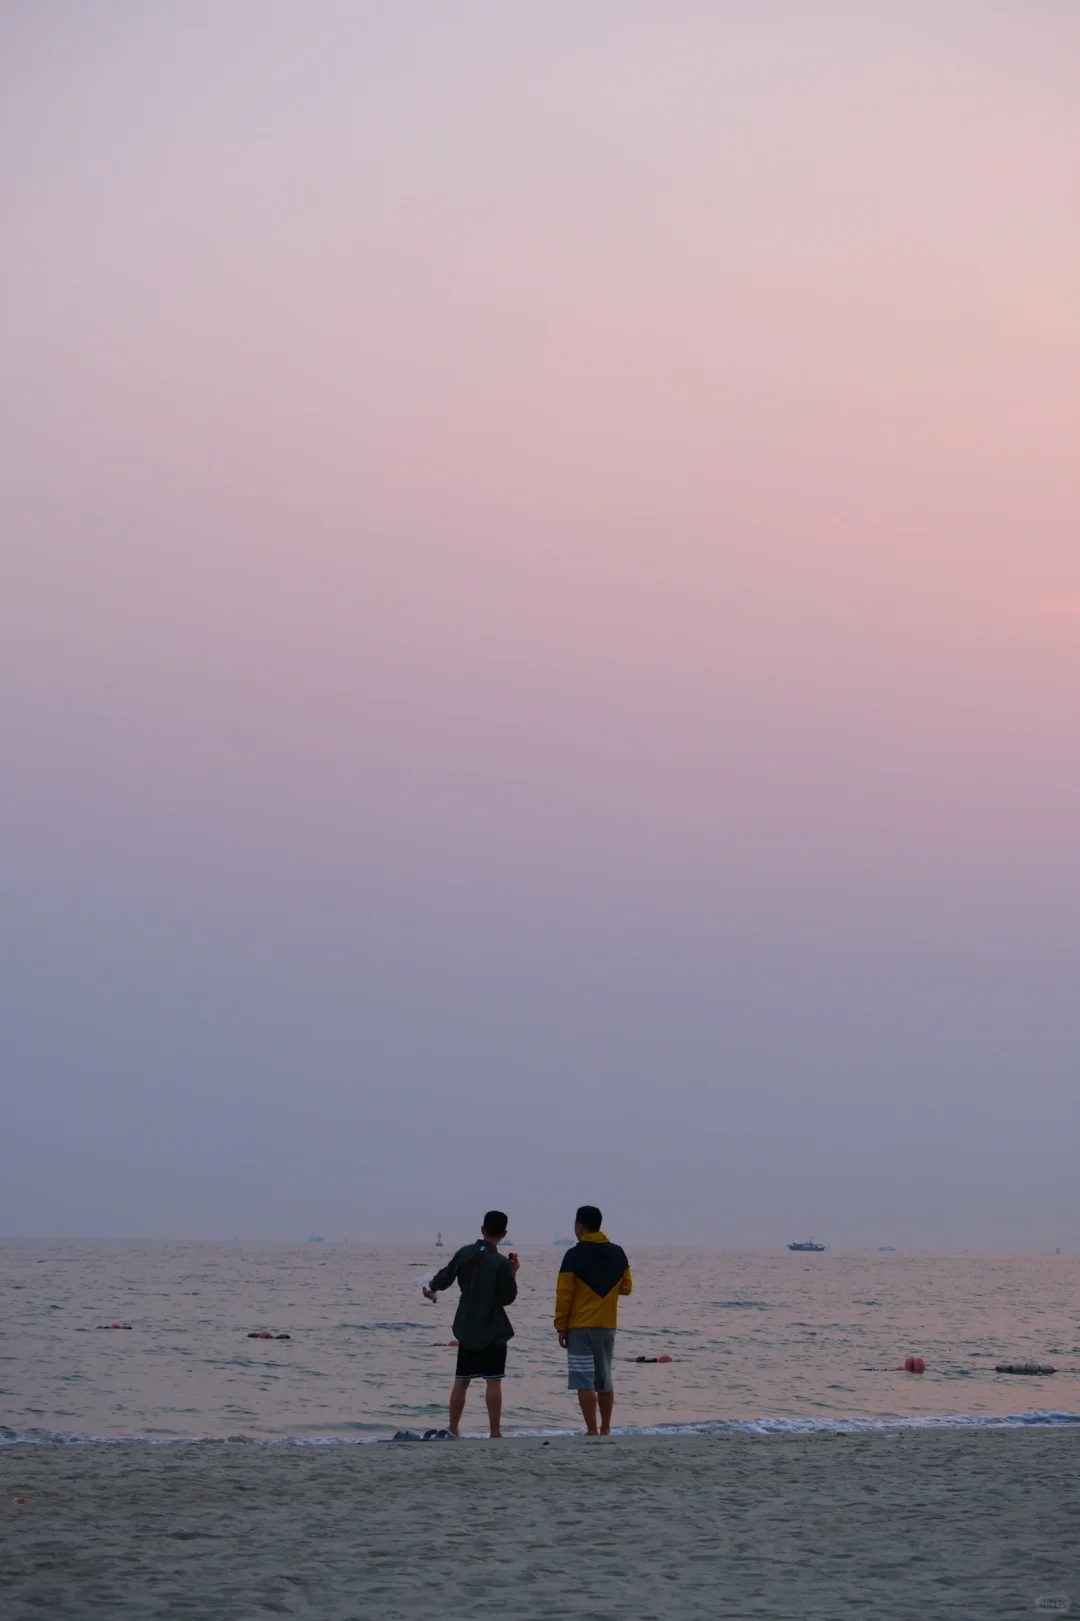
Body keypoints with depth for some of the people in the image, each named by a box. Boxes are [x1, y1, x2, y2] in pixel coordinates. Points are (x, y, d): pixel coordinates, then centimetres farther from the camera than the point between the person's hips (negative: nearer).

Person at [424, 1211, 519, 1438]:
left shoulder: (465, 1253, 0)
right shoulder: (501, 1263, -15)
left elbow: (444, 1278, 10)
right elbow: (508, 1298, -10)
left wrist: (431, 1290, 31)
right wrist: (513, 1272, 1)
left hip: (467, 1328, 5)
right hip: (493, 1331, -5)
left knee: (461, 1381, 12)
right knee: (493, 1381, -5)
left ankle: (453, 1430, 16)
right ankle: (495, 1433, -9)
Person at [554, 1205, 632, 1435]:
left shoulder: (574, 1255, -10)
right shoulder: (618, 1254, 4)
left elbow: (564, 1295, -10)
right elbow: (626, 1287, 11)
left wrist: (561, 1327, -4)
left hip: (580, 1327, -5)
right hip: (607, 1326, 5)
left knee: (584, 1381, -4)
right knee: (604, 1380, 14)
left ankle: (592, 1431, -9)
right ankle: (606, 1430, 17)